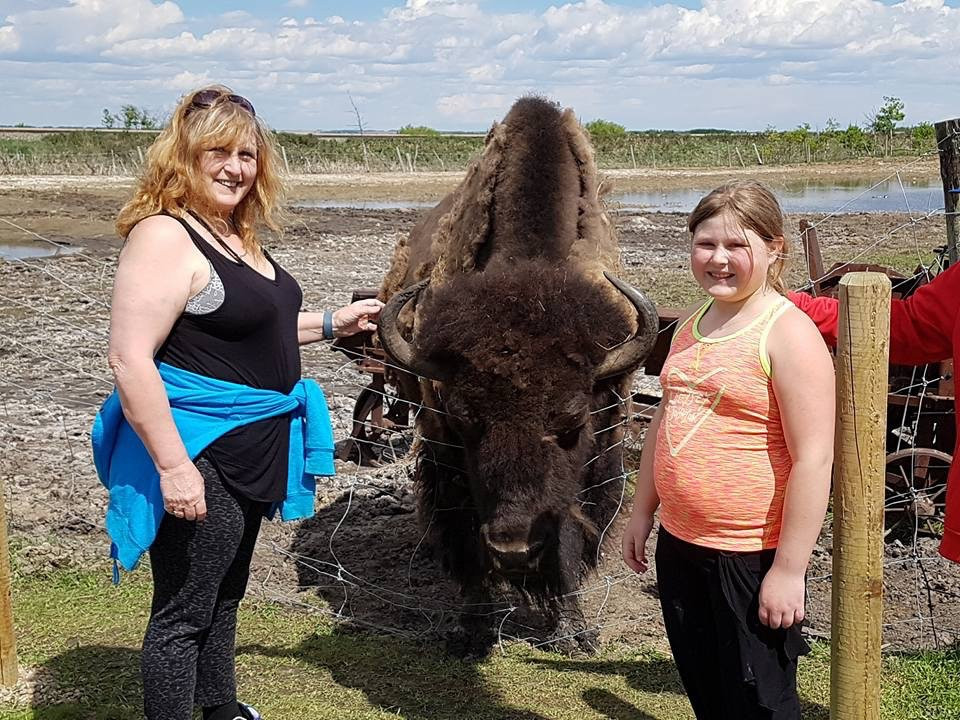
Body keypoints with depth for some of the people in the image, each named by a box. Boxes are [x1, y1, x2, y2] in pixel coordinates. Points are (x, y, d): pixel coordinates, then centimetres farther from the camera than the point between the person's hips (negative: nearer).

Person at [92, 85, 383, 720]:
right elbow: (130, 359, -25)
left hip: (251, 452, 10)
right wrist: (173, 466, -27)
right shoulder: (164, 237, -19)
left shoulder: (237, 234, 10)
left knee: (225, 595, 23)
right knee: (184, 613, 1)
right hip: (197, 456, -10)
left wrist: (332, 323, 16)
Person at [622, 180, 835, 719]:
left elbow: (813, 458, -20)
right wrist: (643, 511, 18)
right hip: (678, 545, 7)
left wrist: (789, 568, -21)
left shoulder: (788, 333, -16)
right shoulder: (691, 328, 8)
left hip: (751, 555, -7)